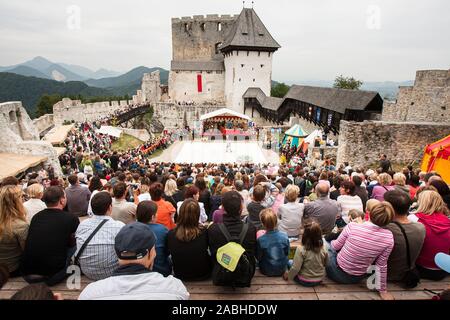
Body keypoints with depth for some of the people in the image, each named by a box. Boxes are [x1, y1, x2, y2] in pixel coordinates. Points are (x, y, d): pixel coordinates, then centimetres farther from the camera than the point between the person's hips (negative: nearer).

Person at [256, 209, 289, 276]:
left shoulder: (261, 240, -27)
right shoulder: (284, 236, -21)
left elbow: (258, 257, -11)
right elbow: (287, 253, -4)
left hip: (266, 271, -1)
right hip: (282, 270, 2)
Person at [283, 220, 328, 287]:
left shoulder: (301, 249, -28)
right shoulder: (324, 248, -16)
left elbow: (295, 268, -24)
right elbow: (326, 264, -1)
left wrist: (288, 276, -6)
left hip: (305, 281, -5)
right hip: (320, 280, 5)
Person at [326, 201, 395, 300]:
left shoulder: (352, 227, -26)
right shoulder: (388, 237, -20)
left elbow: (336, 246, -10)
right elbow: (381, 266, -11)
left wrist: (331, 242, 15)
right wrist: (383, 291, 4)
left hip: (338, 273, -2)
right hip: (357, 279, 3)